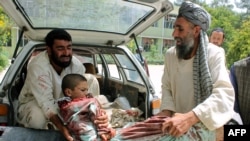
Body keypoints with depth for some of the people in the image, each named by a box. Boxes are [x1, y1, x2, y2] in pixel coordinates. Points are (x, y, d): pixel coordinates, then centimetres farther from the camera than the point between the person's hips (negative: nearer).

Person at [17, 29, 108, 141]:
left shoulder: (76, 65, -19)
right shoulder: (38, 65, -32)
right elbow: (46, 101, -38)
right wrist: (61, 127, -53)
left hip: (61, 104, 5)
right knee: (38, 118, -39)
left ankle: (51, 126, -6)